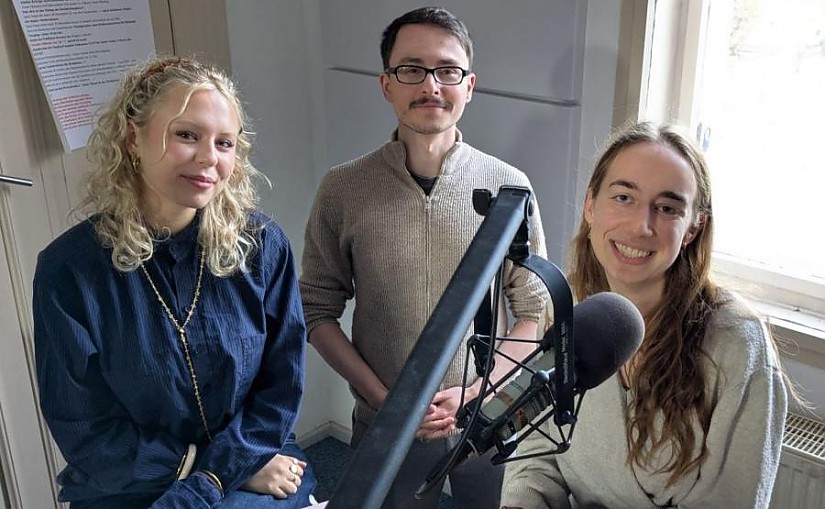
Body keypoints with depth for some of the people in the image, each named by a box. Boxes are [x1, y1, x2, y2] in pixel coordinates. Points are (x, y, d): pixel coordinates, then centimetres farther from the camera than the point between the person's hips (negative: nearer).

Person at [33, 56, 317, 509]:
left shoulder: (262, 246, -6)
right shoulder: (69, 269, -11)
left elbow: (280, 387, 0)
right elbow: (84, 433, -7)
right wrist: (235, 468, -11)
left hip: (260, 471, 1)